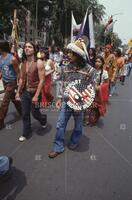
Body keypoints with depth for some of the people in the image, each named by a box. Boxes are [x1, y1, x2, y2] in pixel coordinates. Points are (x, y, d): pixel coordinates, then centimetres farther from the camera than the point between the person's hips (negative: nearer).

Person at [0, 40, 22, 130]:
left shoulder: (12, 59, -20)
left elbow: (18, 73, -13)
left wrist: (18, 85, -11)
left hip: (12, 82, -7)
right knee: (13, 99, 20)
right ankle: (22, 112, 42)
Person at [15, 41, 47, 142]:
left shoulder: (39, 63, -14)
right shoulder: (23, 63, 4)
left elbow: (42, 80, -17)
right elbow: (21, 79, 11)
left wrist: (36, 96, -21)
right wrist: (18, 92, 9)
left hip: (34, 93, -5)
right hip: (24, 92, 5)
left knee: (35, 113, 9)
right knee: (25, 114, 12)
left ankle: (43, 119, 43)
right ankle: (26, 133, 30)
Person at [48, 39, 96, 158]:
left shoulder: (89, 70, -12)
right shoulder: (67, 68, 0)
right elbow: (62, 84, 8)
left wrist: (81, 104, -14)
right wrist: (59, 98, 3)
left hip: (80, 103, -3)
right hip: (65, 102, 3)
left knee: (78, 125, 17)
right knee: (60, 125, 7)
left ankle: (74, 141, 44)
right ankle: (58, 147, 23)